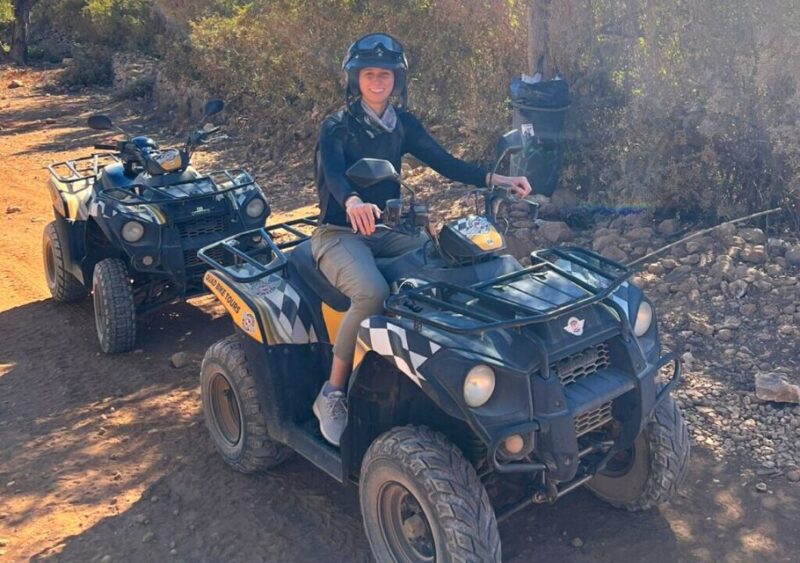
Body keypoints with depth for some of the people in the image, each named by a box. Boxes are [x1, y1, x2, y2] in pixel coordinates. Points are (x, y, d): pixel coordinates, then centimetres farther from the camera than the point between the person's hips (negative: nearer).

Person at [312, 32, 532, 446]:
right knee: (372, 293, -36)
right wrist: (353, 202, -52)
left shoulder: (402, 124, 9)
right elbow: (332, 172, -28)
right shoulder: (337, 128, -7)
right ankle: (331, 395, -21)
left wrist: (496, 179, -11)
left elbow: (445, 162, 5)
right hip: (340, 233, -5)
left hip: (387, 229, 6)